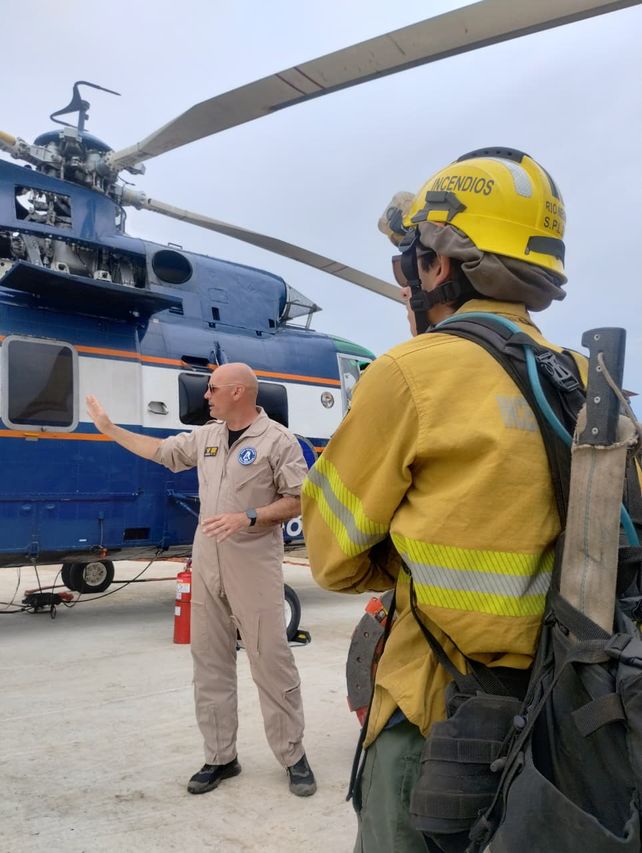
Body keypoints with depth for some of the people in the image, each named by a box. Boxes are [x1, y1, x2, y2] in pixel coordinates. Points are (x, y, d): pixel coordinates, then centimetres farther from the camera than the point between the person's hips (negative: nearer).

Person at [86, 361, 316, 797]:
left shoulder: (277, 440, -9)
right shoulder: (205, 436, 11)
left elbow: (298, 500, -10)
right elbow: (160, 450, 24)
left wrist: (248, 518, -20)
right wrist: (109, 427, 27)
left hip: (254, 568, -6)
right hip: (207, 565, 7)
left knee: (271, 661, -2)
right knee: (210, 661, 10)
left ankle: (294, 756, 12)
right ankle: (220, 757, 22)